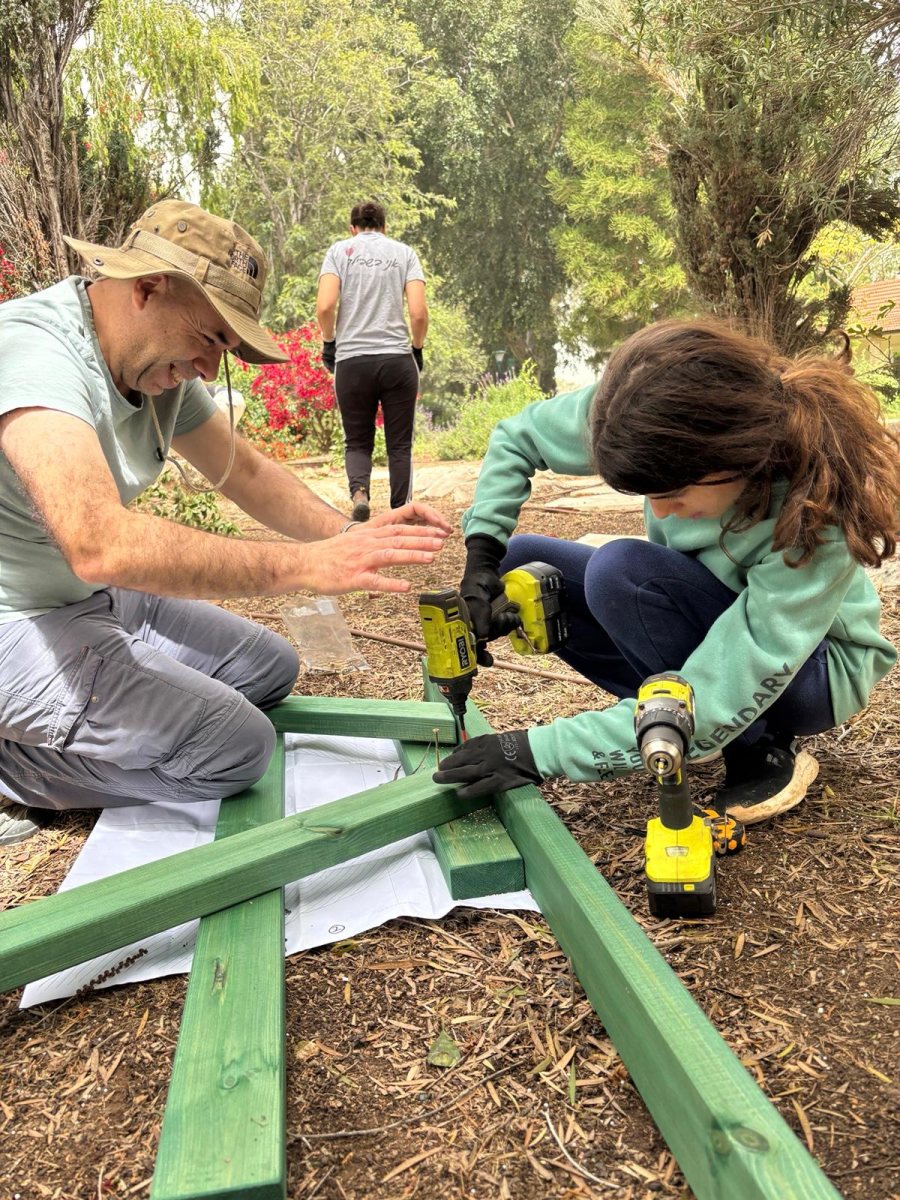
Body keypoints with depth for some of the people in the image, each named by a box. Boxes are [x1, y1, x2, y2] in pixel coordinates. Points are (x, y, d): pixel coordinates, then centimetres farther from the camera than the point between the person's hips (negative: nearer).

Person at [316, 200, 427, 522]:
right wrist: (417, 348, 13)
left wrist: (328, 343, 8)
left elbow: (324, 306, -7)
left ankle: (359, 492, -15)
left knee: (357, 441, 12)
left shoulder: (340, 250, 6)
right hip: (398, 359, 0)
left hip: (351, 361, 0)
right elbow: (418, 312, -3)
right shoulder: (404, 252, 8)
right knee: (400, 444, 9)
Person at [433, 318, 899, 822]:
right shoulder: (663, 418, -23)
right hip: (709, 622, 6)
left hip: (817, 671, -6)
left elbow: (714, 702, -36)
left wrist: (540, 751, -36)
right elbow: (517, 437, -8)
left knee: (621, 572, -31)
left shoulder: (815, 519, -36)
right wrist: (483, 554, -20)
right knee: (520, 561, -10)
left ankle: (763, 752, -11)